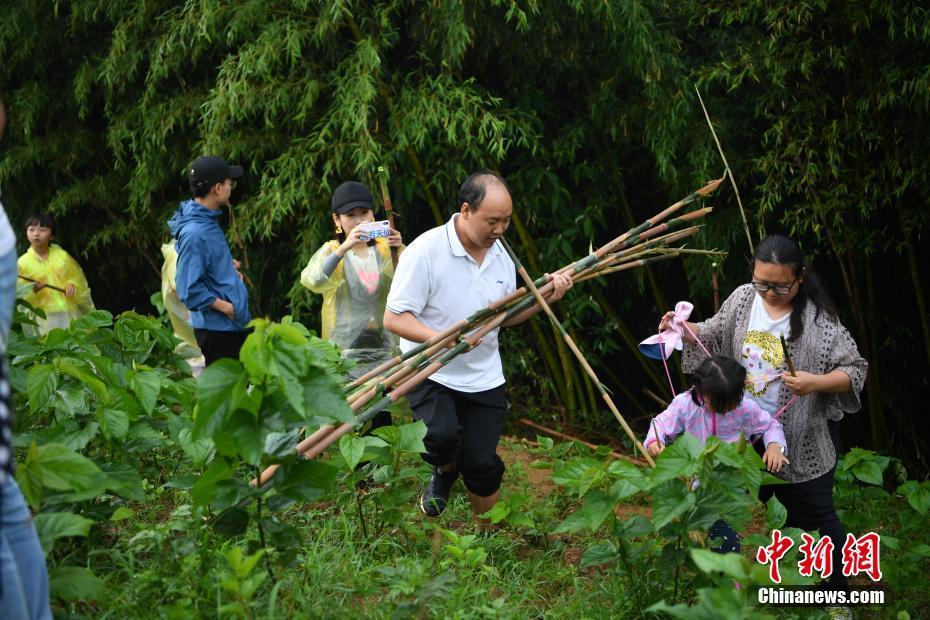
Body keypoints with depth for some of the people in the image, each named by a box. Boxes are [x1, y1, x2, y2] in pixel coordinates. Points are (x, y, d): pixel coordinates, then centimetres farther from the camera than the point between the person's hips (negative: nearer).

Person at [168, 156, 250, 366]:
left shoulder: (209, 221, 9)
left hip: (235, 324, 10)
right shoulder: (194, 233, -22)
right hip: (217, 327, -10)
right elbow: (189, 289, -24)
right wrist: (226, 307, -17)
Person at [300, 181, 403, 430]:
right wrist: (344, 248, -32)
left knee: (383, 422, 7)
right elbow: (311, 281, -21)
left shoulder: (384, 249, 8)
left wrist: (400, 251, -23)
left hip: (383, 351, 3)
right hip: (345, 354, -3)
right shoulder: (331, 251, 0)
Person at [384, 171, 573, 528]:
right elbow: (394, 318, -19)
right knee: (442, 437, -30)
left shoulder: (500, 254, 2)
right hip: (430, 374, -5)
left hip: (483, 378, 5)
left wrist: (545, 298, -3)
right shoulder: (426, 251, -19)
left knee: (483, 465, 5)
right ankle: (444, 474, 8)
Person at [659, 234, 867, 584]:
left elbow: (855, 370, -16)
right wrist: (683, 329, -8)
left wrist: (816, 383, -33)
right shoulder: (743, 298, -5)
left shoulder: (818, 319, -20)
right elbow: (714, 336, 11)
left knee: (814, 516, 5)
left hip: (801, 440, -5)